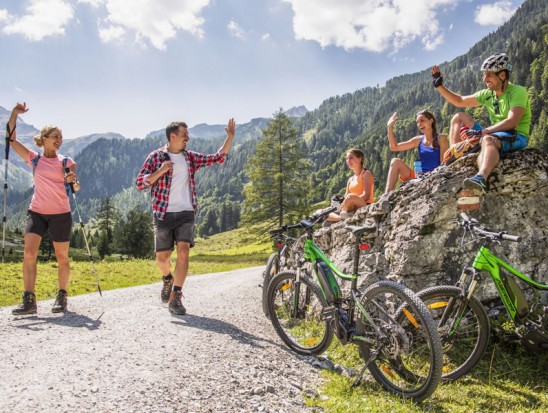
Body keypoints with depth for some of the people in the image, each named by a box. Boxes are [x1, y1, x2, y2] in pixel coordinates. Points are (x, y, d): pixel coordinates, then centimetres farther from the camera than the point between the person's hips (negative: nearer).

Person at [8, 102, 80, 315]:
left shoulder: (65, 161, 2)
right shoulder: (34, 158, 6)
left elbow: (75, 187, -5)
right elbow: (11, 139, 4)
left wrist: (74, 182, -28)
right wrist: (14, 114, -5)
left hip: (60, 214, -1)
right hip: (36, 212, 1)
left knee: (62, 258, 4)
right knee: (29, 253, -12)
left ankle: (62, 297, 19)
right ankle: (29, 300, -9)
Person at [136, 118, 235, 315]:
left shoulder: (190, 157, 10)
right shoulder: (156, 156, 0)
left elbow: (218, 158, 11)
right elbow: (140, 183, -4)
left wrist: (230, 137, 1)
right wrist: (160, 171, -18)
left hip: (186, 213, 2)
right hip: (163, 214, -2)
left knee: (183, 252, -14)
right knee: (162, 257, 3)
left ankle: (176, 298, -9)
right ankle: (168, 279, 38)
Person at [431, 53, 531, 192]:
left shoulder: (518, 92, -12)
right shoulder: (487, 94, 9)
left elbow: (512, 122, -25)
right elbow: (459, 101, 15)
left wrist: (482, 132, -31)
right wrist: (439, 86, 6)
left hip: (517, 138, -8)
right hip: (495, 135, 8)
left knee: (488, 139, -43)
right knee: (459, 117, 5)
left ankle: (481, 179, -72)